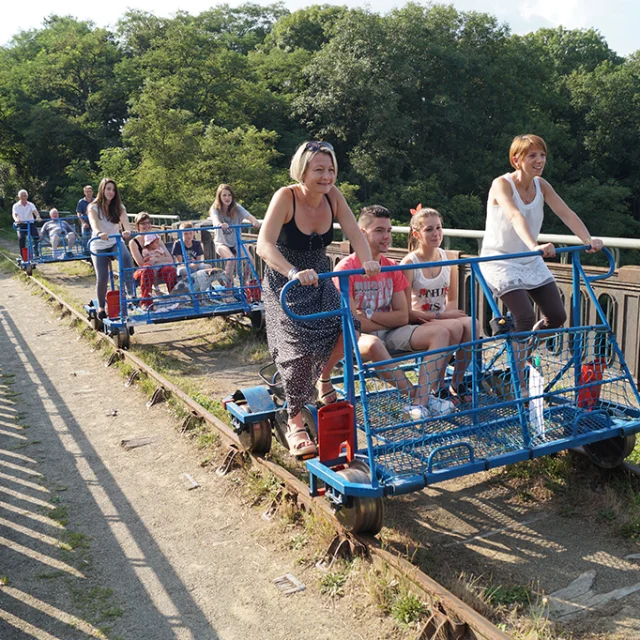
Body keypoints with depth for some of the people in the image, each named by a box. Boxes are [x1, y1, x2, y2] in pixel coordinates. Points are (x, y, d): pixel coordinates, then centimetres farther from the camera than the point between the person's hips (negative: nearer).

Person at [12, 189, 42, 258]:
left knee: (36, 236, -22)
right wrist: (16, 219, -35)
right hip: (21, 225, -1)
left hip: (31, 224, 1)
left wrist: (38, 217, -34)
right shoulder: (16, 206, 6)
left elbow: (35, 211, -10)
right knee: (21, 237, -24)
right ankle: (23, 256, -13)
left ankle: (36, 252, 2)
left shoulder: (31, 205, 8)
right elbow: (14, 214, -10)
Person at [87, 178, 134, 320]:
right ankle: (101, 307, 15)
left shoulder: (119, 207, 0)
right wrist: (99, 233, -52)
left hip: (115, 242, 1)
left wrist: (127, 231, -44)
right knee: (102, 278, -11)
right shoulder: (94, 207, -7)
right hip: (99, 246, -1)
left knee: (126, 257, -34)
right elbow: (93, 223, -28)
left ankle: (132, 293, -35)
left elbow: (125, 221, -18)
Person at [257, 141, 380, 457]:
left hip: (320, 281, 5)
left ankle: (324, 378, 17)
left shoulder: (333, 196, -8)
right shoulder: (285, 197, -23)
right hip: (285, 285, -5)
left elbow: (355, 234, -14)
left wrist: (368, 261, -36)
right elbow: (264, 245, -34)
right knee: (298, 347, -17)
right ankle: (294, 424, 1)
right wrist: (294, 273, -51)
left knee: (345, 327, -16)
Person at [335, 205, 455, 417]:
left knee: (441, 332, -14)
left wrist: (368, 315, -12)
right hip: (359, 336, -6)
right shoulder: (346, 268, -9)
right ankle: (422, 396, -24)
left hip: (390, 334, 6)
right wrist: (387, 319, -5)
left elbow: (403, 317, 1)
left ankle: (420, 403, -31)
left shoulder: (392, 268, 8)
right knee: (372, 344, -41)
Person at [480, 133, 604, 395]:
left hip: (531, 262, 7)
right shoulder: (502, 184, -18)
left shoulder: (541, 185, 1)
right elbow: (515, 216, -37)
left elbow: (566, 213, -11)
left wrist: (588, 240, -28)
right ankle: (518, 383, -4)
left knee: (557, 316, 2)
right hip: (500, 262, -7)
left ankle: (521, 349, 29)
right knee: (525, 317, -19)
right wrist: (534, 246, -55)